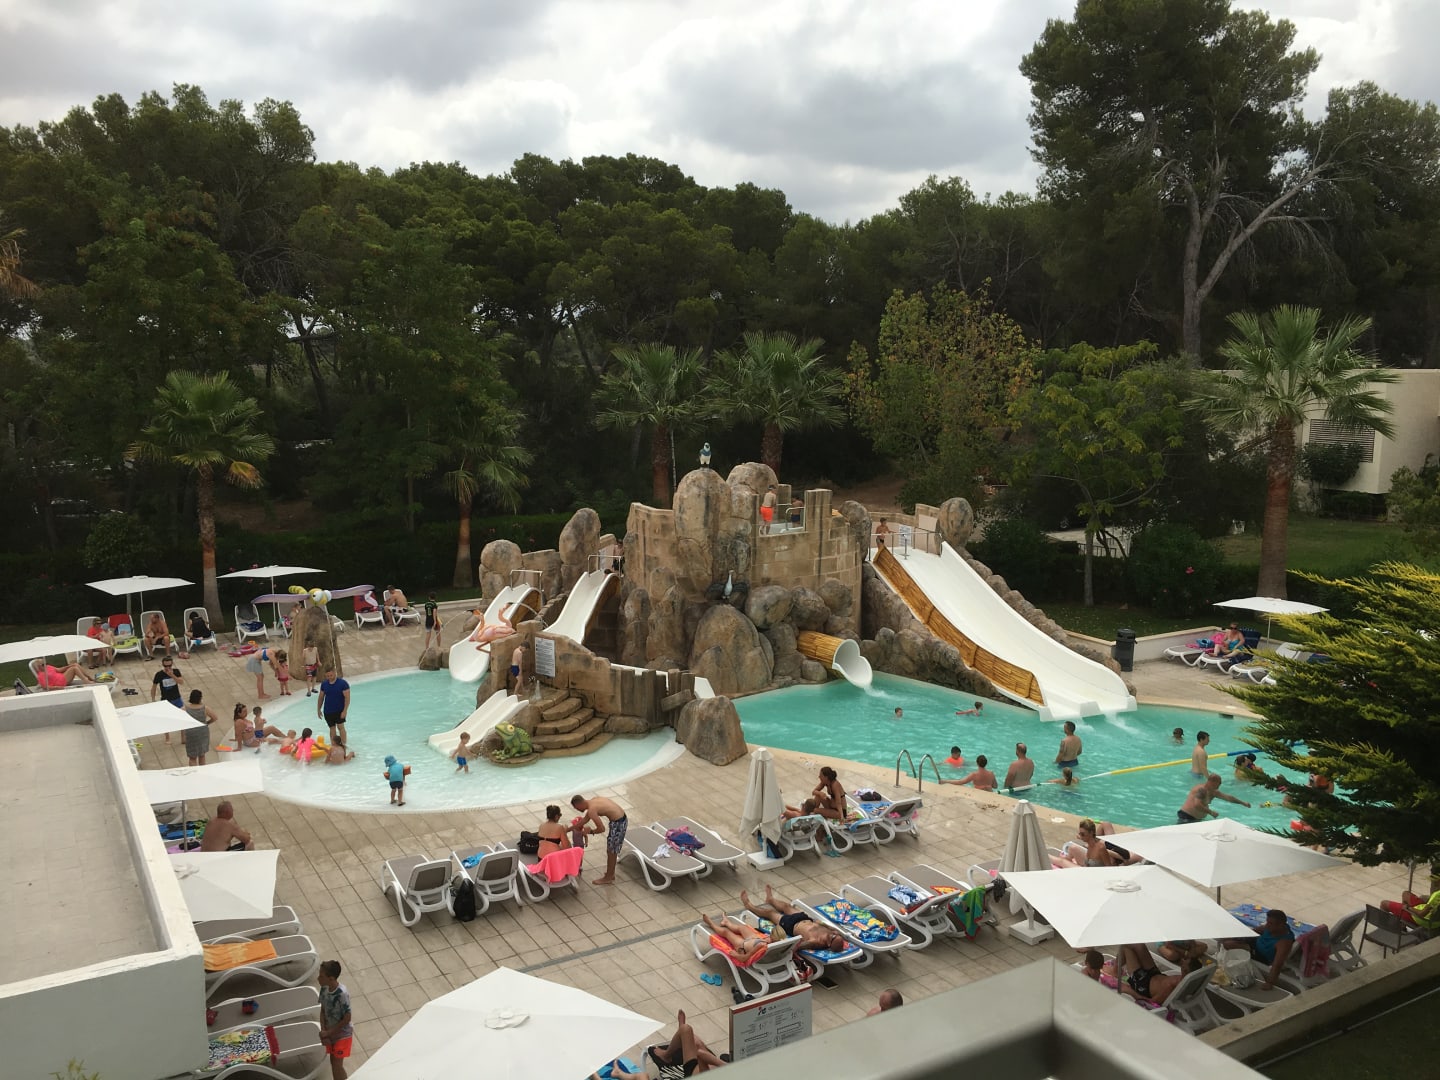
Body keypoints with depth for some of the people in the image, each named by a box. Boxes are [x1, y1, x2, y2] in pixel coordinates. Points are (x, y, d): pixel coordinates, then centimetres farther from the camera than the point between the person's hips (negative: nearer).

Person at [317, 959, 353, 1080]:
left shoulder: (342, 994, -31)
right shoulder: (324, 988, -10)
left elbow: (347, 1019, -23)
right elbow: (323, 1011, 2)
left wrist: (328, 1032, -17)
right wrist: (323, 1031, -10)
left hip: (342, 1034, -6)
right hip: (330, 1033, 6)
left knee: (337, 1065, -1)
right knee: (333, 1062, 19)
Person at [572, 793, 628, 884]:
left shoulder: (591, 810, -19)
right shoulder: (593, 800, 9)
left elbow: (602, 828, -20)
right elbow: (586, 818, 23)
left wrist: (591, 831, 0)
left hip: (618, 823, -9)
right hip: (622, 818, 9)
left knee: (611, 852, 9)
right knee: (612, 851, 24)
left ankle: (608, 878, 23)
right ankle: (611, 874, 39)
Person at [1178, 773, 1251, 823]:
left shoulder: (1213, 792, 11)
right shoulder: (1201, 789, -20)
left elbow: (1228, 797, 21)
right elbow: (1197, 805, -32)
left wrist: (1243, 803, 26)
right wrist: (1211, 812, -24)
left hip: (1197, 818, 11)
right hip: (1186, 818, -11)